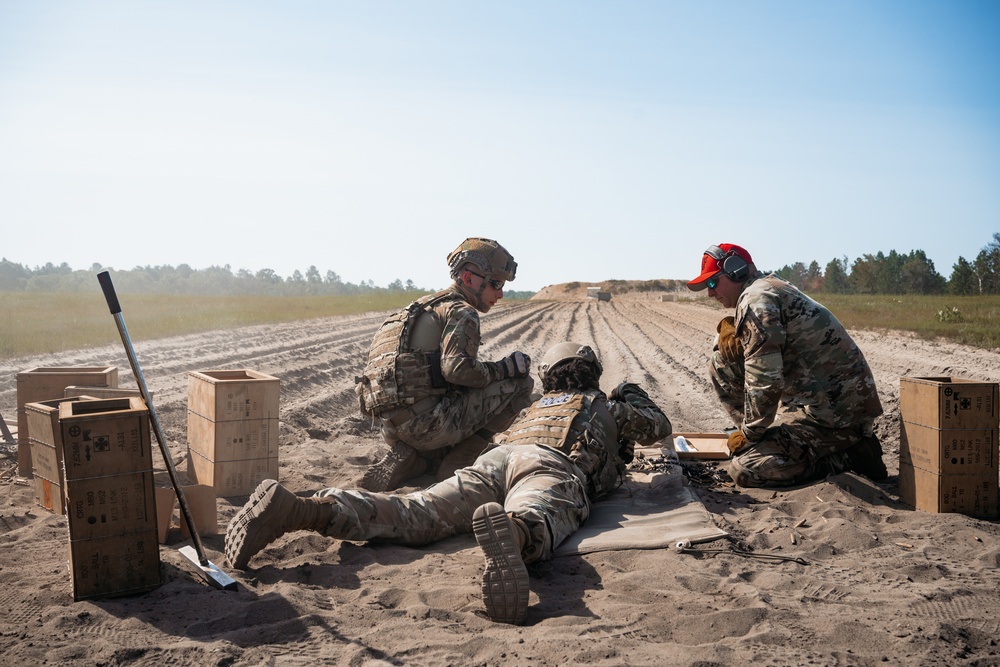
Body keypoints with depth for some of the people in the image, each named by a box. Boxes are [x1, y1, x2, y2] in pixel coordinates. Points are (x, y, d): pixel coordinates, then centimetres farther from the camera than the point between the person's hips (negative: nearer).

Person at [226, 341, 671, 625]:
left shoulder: (538, 405, 45)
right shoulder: (610, 406, 35)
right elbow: (660, 427, 51)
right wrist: (634, 398, 71)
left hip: (494, 458, 4)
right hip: (550, 467, -4)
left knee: (415, 514, -15)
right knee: (534, 523, -37)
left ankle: (300, 509, -35)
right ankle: (509, 531, -76)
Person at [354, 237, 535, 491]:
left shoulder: (425, 307, 24)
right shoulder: (461, 311, -5)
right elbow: (458, 368, -21)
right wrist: (506, 367, -8)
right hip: (425, 420, -9)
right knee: (520, 383, -4)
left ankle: (403, 462, 8)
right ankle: (456, 466, -2)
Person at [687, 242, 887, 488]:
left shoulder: (756, 299, -16)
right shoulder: (772, 286, 16)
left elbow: (764, 381, -23)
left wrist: (749, 433, -9)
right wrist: (731, 337, 0)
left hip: (834, 410, -10)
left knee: (744, 470, -17)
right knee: (720, 364, 11)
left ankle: (850, 456, -5)